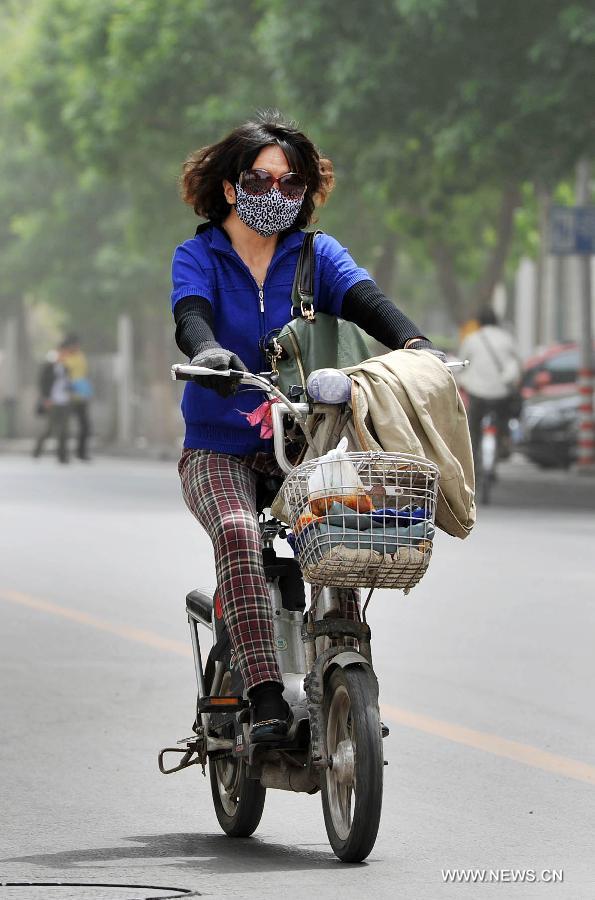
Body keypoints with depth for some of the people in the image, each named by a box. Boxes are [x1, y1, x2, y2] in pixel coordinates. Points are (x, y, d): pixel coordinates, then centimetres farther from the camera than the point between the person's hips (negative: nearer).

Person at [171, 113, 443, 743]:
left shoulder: (317, 254, 8)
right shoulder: (198, 256, 3)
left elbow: (366, 301, -11)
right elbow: (189, 315, -18)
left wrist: (415, 344, -33)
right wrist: (207, 351, -43)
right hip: (218, 448, -2)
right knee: (238, 533, -32)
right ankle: (265, 698, -36)